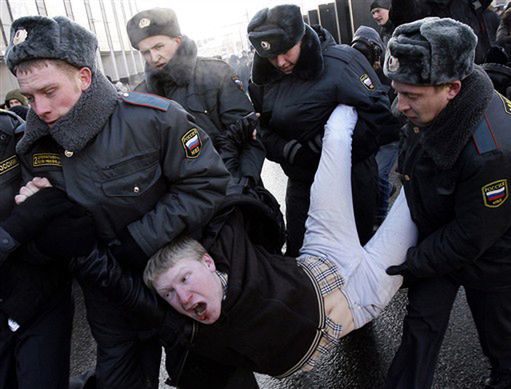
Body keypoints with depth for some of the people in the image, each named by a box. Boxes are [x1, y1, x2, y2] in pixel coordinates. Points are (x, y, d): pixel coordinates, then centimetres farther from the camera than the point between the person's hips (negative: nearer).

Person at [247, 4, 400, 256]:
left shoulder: (341, 62, -18)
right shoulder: (265, 77, -1)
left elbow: (383, 119, -21)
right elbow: (263, 129, 3)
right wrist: (287, 149, -17)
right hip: (301, 183, 5)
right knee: (297, 254, 18)